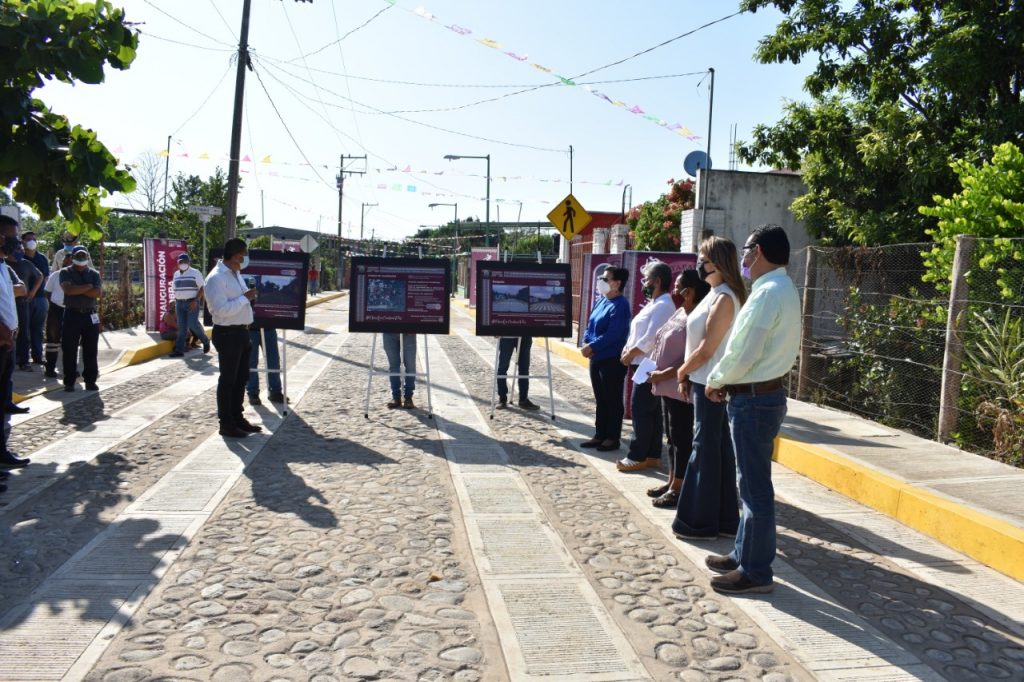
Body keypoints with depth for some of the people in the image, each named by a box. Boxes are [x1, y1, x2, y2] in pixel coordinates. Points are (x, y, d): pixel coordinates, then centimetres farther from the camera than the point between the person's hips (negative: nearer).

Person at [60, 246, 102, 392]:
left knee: (91, 350, 4)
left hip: (90, 315, 2)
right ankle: (69, 382, 8)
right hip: (72, 314, -2)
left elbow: (98, 293, -7)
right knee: (69, 350, 1)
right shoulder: (65, 272, 4)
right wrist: (88, 286, -10)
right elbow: (68, 289, -15)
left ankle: (90, 380, 11)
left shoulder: (94, 274, 9)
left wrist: (77, 289, -11)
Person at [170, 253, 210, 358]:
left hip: (192, 303, -6)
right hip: (179, 304, 6)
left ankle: (205, 341, 13)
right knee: (181, 327, 3)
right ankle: (179, 350, 2)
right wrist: (175, 303, 15)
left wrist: (196, 301, -18)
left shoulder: (195, 273, -4)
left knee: (193, 325, -11)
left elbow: (202, 287, -8)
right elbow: (175, 290, 22)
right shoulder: (176, 274, 15)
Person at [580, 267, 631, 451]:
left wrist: (592, 347, -19)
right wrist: (586, 344, -3)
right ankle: (600, 435, 24)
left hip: (612, 360, -9)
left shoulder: (620, 306, -16)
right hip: (597, 358, 9)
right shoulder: (601, 301, 11)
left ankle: (613, 438, 12)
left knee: (612, 400, 2)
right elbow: (590, 325, 15)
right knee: (600, 400, 15)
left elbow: (612, 335, -23)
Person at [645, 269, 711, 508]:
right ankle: (672, 482, 26)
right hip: (669, 387, 10)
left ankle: (678, 488, 7)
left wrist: (663, 375, -20)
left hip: (681, 388, -10)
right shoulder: (679, 312, 12)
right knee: (672, 436, 16)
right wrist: (654, 370, 7)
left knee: (681, 438, -1)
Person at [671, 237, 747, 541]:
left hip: (711, 385, -9)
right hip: (705, 382, 9)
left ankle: (702, 522, 9)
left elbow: (707, 349, -19)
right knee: (718, 448, 13)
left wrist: (682, 372, -6)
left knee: (706, 448, -1)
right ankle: (724, 518, 23)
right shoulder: (716, 295, 14)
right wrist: (688, 375, 9)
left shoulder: (724, 298, -17)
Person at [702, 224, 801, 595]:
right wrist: (725, 381, 9)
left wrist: (714, 381, -5)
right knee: (751, 483, 18)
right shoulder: (780, 289, 14)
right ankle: (743, 554, 30)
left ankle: (756, 571, 10)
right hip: (763, 393, 11)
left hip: (754, 400, -11)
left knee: (755, 487, -1)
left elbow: (742, 353, -22)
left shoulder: (768, 293, -20)